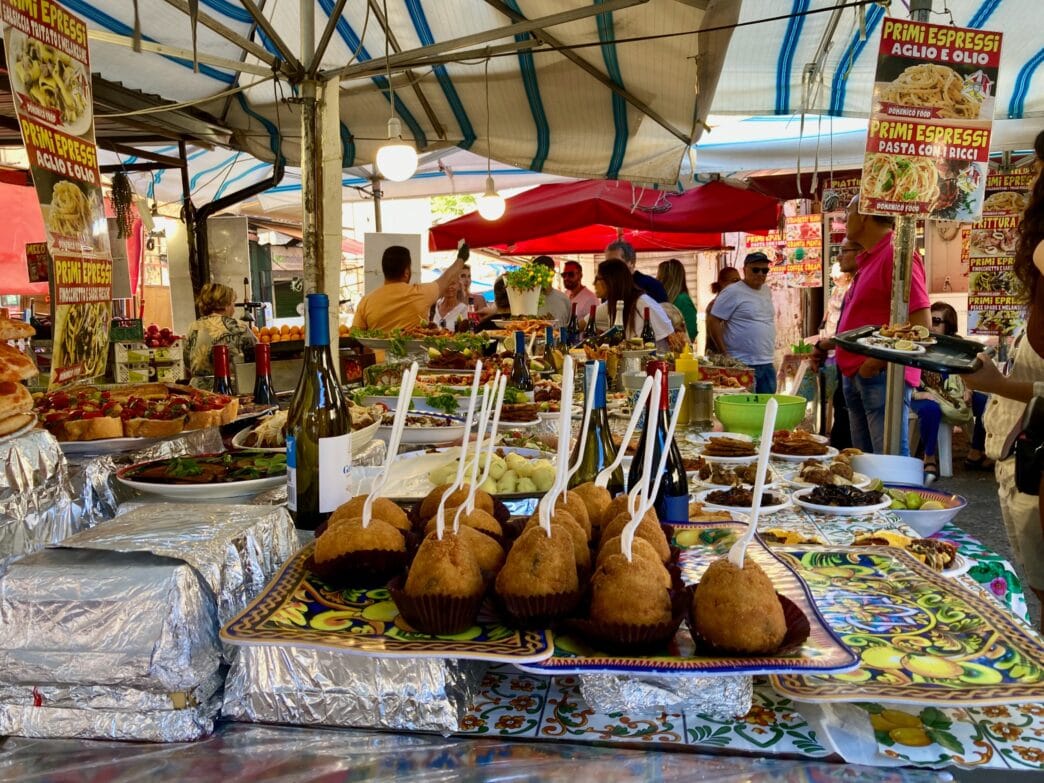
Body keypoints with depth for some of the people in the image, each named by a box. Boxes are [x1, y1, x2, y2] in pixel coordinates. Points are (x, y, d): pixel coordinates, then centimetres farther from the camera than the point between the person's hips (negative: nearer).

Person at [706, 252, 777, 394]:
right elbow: (712, 321, -11)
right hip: (743, 365, -7)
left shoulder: (767, 291, 13)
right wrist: (725, 353, -11)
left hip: (768, 364, 8)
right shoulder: (732, 292, -10)